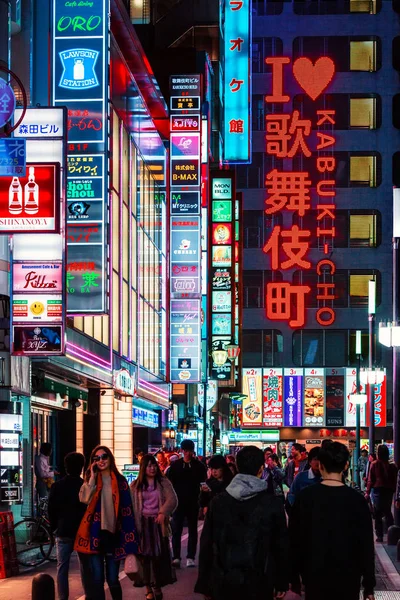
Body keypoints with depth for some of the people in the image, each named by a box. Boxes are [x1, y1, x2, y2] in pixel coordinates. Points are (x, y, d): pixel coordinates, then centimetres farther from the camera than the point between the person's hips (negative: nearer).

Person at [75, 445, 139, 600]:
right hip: (95, 533, 0)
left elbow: (127, 509, 3)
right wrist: (92, 477, -13)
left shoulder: (119, 481, 5)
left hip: (112, 533, 0)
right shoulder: (91, 480, 7)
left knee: (112, 579, 3)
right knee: (96, 579, -1)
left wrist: (129, 536, -2)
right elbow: (84, 499, -12)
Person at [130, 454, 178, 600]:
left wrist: (163, 512, -26)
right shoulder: (135, 485, 6)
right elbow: (131, 506, 7)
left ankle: (158, 586, 13)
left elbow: (172, 499, -10)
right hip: (143, 524, 0)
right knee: (145, 556, 1)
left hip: (158, 524, 0)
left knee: (160, 555, 1)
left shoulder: (164, 482, 3)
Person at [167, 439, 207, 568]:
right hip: (178, 502, 0)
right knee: (176, 530, -4)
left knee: (192, 530, 7)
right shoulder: (175, 465, 3)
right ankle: (176, 557, -4)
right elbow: (170, 484, 3)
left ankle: (191, 557, 12)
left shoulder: (199, 466, 1)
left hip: (193, 503, 0)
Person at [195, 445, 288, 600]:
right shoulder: (272, 503, -7)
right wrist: (281, 583, 7)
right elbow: (281, 544, -2)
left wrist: (204, 584, 9)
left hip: (223, 582, 2)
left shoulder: (218, 501, 0)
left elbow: (206, 543, 2)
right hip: (258, 582, -2)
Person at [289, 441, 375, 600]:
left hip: (315, 577, 1)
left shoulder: (305, 497, -5)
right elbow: (366, 544, -7)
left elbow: (295, 540, 0)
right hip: (348, 578, -1)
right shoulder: (357, 500, -9)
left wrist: (294, 577, 10)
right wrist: (369, 586, 0)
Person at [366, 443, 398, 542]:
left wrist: (368, 492, 0)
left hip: (377, 490, -3)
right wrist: (393, 490, 14)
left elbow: (371, 480, -7)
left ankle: (379, 536, 2)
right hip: (389, 491, 3)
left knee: (378, 514, 4)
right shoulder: (392, 466, -2)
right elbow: (394, 480, 3)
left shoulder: (374, 465, -9)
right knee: (388, 512, 17)